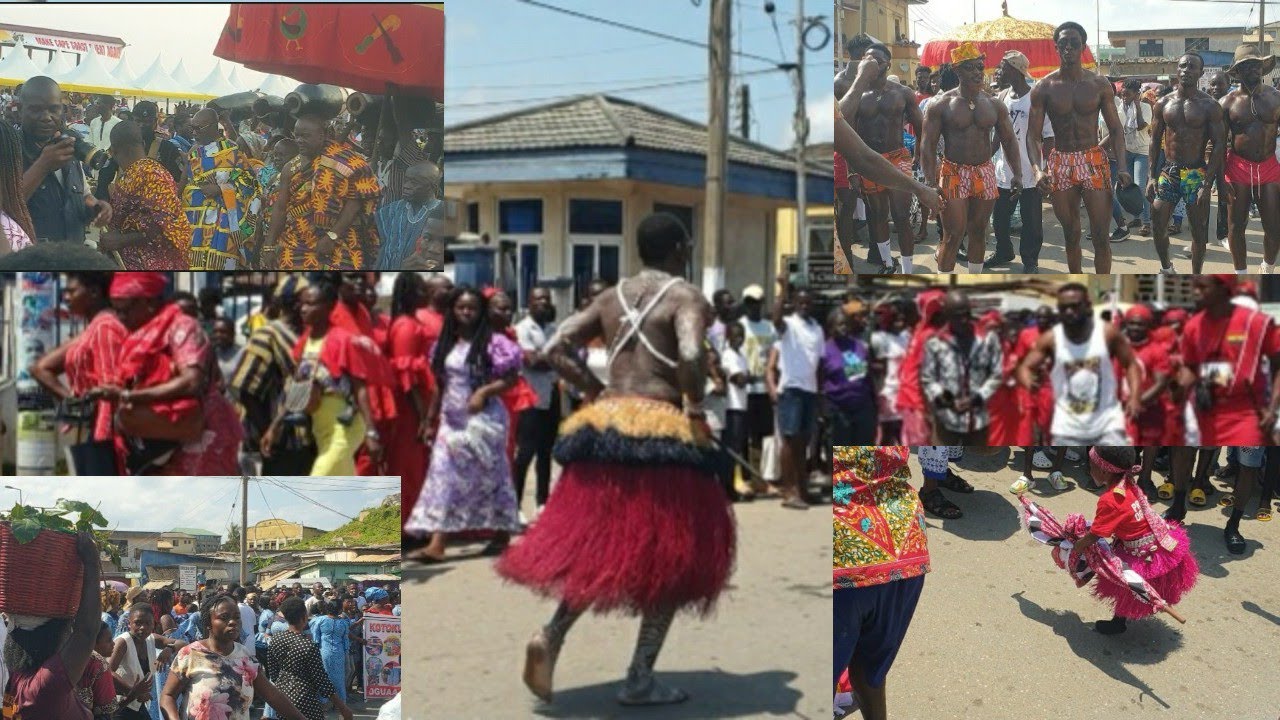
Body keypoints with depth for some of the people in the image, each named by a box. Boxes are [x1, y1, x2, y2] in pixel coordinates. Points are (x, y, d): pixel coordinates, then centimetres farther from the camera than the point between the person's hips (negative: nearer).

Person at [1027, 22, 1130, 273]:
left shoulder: (1099, 84, 1)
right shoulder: (1044, 88, -1)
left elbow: (1116, 129, 3)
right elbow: (1033, 135, -2)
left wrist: (1122, 166, -12)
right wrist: (1037, 169, -20)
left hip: (1094, 161, 0)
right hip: (1060, 164, 1)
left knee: (1100, 235, -5)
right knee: (1071, 235, 11)